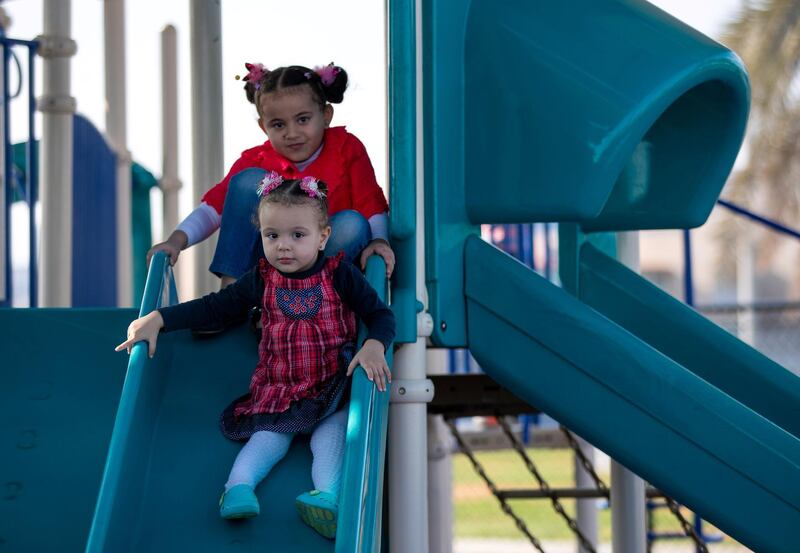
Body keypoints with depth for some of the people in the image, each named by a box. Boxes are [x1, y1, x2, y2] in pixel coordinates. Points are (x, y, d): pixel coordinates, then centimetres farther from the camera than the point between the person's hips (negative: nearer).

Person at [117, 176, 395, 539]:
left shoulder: (340, 275, -4)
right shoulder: (261, 280, 2)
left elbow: (380, 315, -6)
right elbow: (213, 307, 5)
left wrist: (374, 346, -30)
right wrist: (157, 319, -6)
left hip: (332, 387, -2)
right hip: (276, 389, 3)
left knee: (333, 430, -25)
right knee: (270, 434, -18)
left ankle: (328, 496, -44)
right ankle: (238, 485, -37)